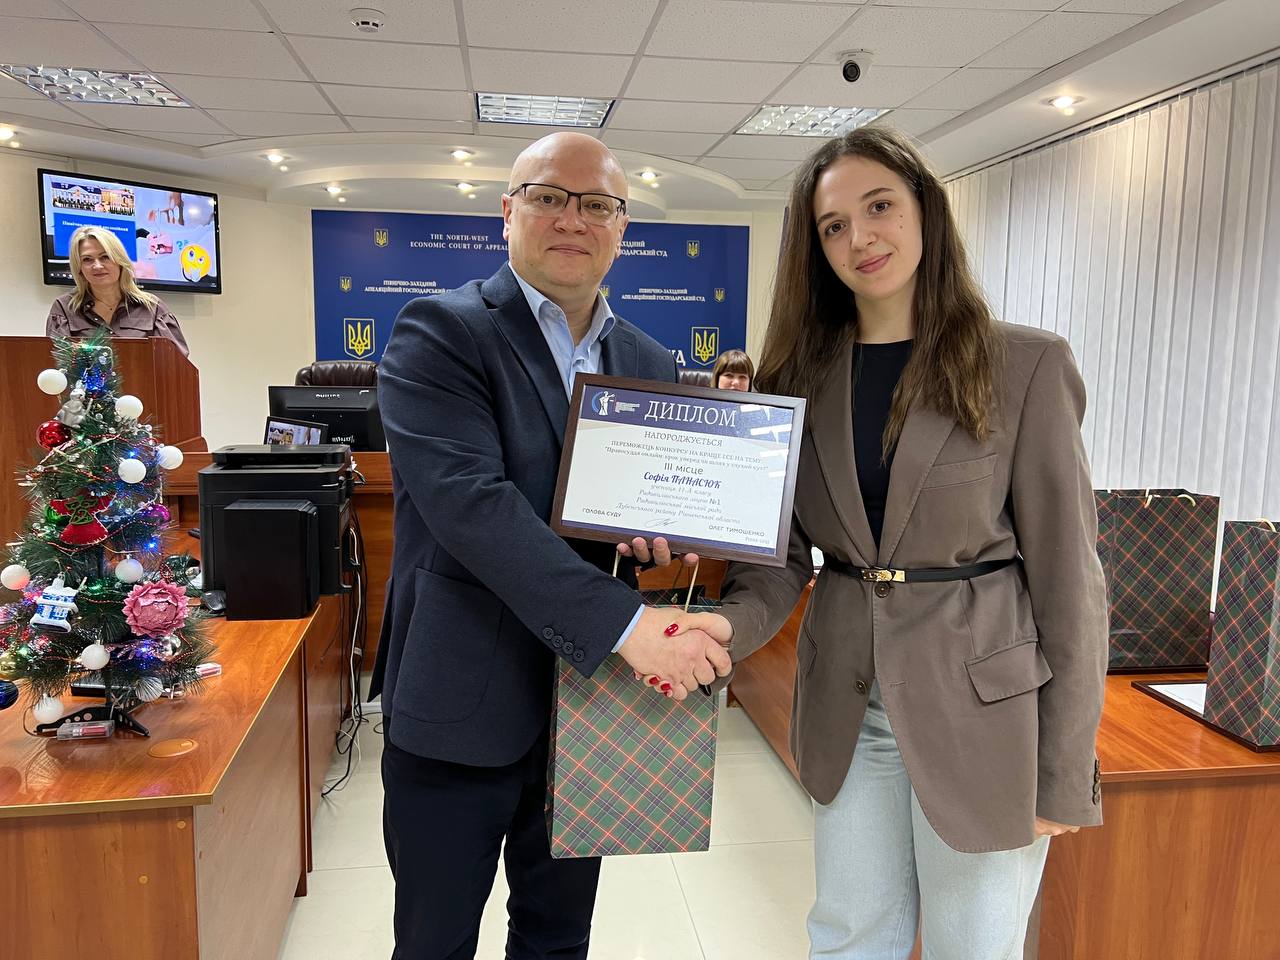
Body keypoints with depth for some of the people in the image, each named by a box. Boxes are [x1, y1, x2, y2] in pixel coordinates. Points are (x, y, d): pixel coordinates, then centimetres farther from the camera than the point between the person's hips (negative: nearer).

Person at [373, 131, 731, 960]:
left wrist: (656, 531, -12)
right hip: (462, 705, -4)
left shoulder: (653, 364, 7)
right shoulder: (439, 333, -10)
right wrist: (624, 623, -30)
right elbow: (467, 498, -24)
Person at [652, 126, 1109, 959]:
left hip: (979, 705, -3)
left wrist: (1065, 772, -7)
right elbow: (784, 550, 2)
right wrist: (732, 623, -19)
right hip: (849, 707, 3)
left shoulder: (1026, 366, -9)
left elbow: (1067, 572, -8)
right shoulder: (805, 374, 3)